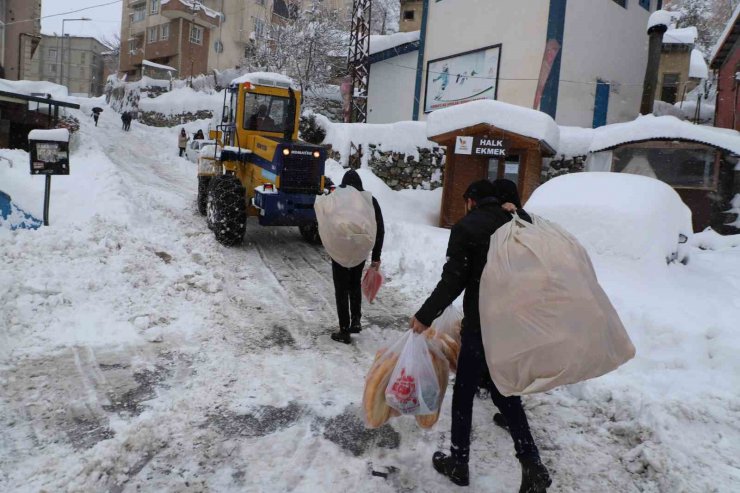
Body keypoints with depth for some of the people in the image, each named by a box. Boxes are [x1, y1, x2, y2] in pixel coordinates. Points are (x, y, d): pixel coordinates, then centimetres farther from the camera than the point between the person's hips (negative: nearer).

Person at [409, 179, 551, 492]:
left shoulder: (466, 227, -9)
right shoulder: (517, 223, 9)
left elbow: (452, 281, -14)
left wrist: (425, 316, -6)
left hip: (481, 325, -6)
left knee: (464, 393, 11)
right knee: (505, 393, 18)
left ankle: (458, 464, 24)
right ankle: (532, 465, 12)